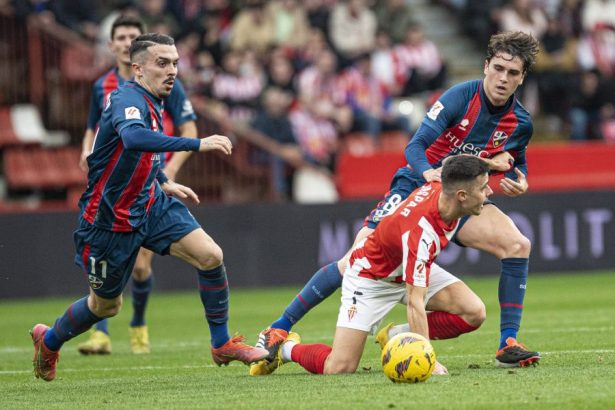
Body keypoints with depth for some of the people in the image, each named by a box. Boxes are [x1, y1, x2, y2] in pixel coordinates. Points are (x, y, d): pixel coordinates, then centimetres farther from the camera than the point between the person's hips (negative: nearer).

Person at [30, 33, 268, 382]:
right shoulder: (129, 99, -25)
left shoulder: (152, 103, 3)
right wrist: (197, 144, -53)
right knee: (107, 305, 11)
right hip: (111, 219, -7)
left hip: (151, 204, 7)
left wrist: (164, 182, 20)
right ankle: (49, 340, 41)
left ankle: (222, 345, 1)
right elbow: (132, 137, -50)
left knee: (210, 255, -14)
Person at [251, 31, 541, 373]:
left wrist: (519, 183, -6)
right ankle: (278, 330, -5)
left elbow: (517, 163, 18)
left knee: (518, 245, -18)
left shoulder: (520, 123, -3)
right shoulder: (461, 97, -17)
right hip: (414, 188, -4)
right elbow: (415, 147, -19)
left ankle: (508, 345, -12)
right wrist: (428, 173, -40)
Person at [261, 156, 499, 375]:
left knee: (474, 313, -16)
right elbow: (415, 302, -42)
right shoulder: (421, 232, -41)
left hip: (410, 268, 8)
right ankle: (288, 349, 16)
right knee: (338, 368, -16)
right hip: (371, 277, -8)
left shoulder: (442, 187, -20)